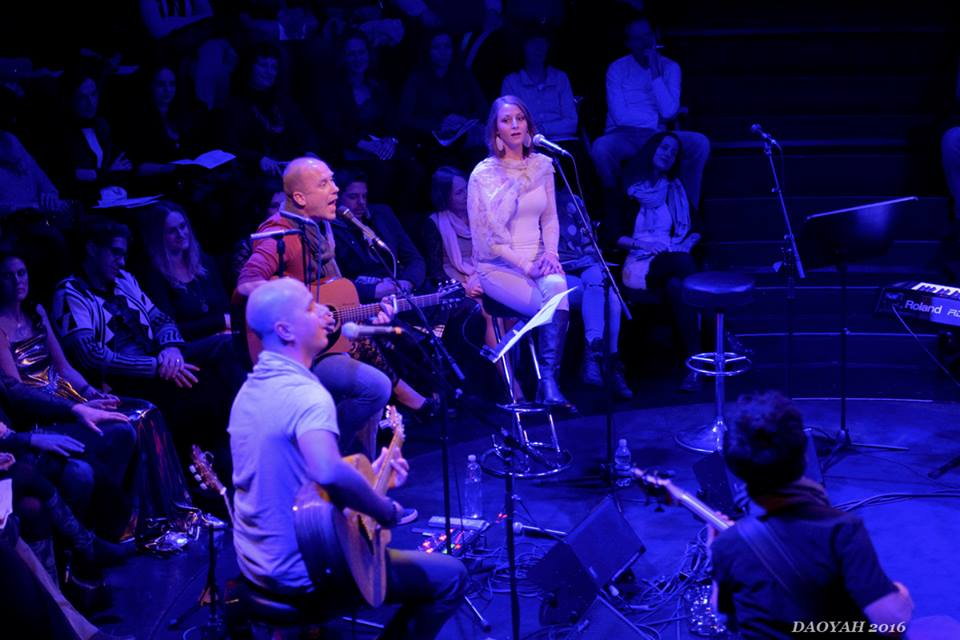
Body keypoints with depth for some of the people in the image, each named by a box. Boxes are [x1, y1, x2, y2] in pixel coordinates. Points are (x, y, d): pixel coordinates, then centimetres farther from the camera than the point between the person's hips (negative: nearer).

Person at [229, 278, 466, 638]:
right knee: (450, 576, 3)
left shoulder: (250, 389, 5)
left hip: (256, 560, 9)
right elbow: (328, 472, -44)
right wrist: (387, 511, -27)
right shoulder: (306, 395, -25)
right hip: (302, 574, -9)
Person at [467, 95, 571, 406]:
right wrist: (525, 267, -14)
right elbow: (484, 238, -8)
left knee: (557, 287, -32)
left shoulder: (542, 165, 8)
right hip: (497, 267, -3)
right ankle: (549, 383, -19)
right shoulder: (483, 174, -6)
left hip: (536, 261, 4)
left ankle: (548, 382, -35)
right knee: (555, 303, -29)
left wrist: (550, 252, -5)